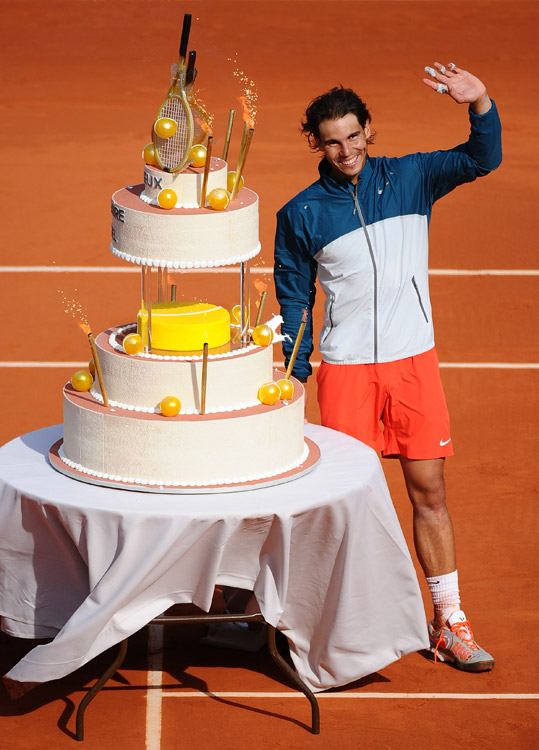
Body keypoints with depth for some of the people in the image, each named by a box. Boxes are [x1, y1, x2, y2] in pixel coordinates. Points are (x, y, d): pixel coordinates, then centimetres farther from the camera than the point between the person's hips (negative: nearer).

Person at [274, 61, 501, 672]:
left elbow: (479, 161, -8)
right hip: (344, 369, -1)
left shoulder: (409, 179, 4)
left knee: (429, 493, 3)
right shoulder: (300, 216, 2)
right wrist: (294, 376, 3)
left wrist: (481, 105, -27)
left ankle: (449, 624, 9)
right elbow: (294, 301, 9)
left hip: (414, 361, 1)